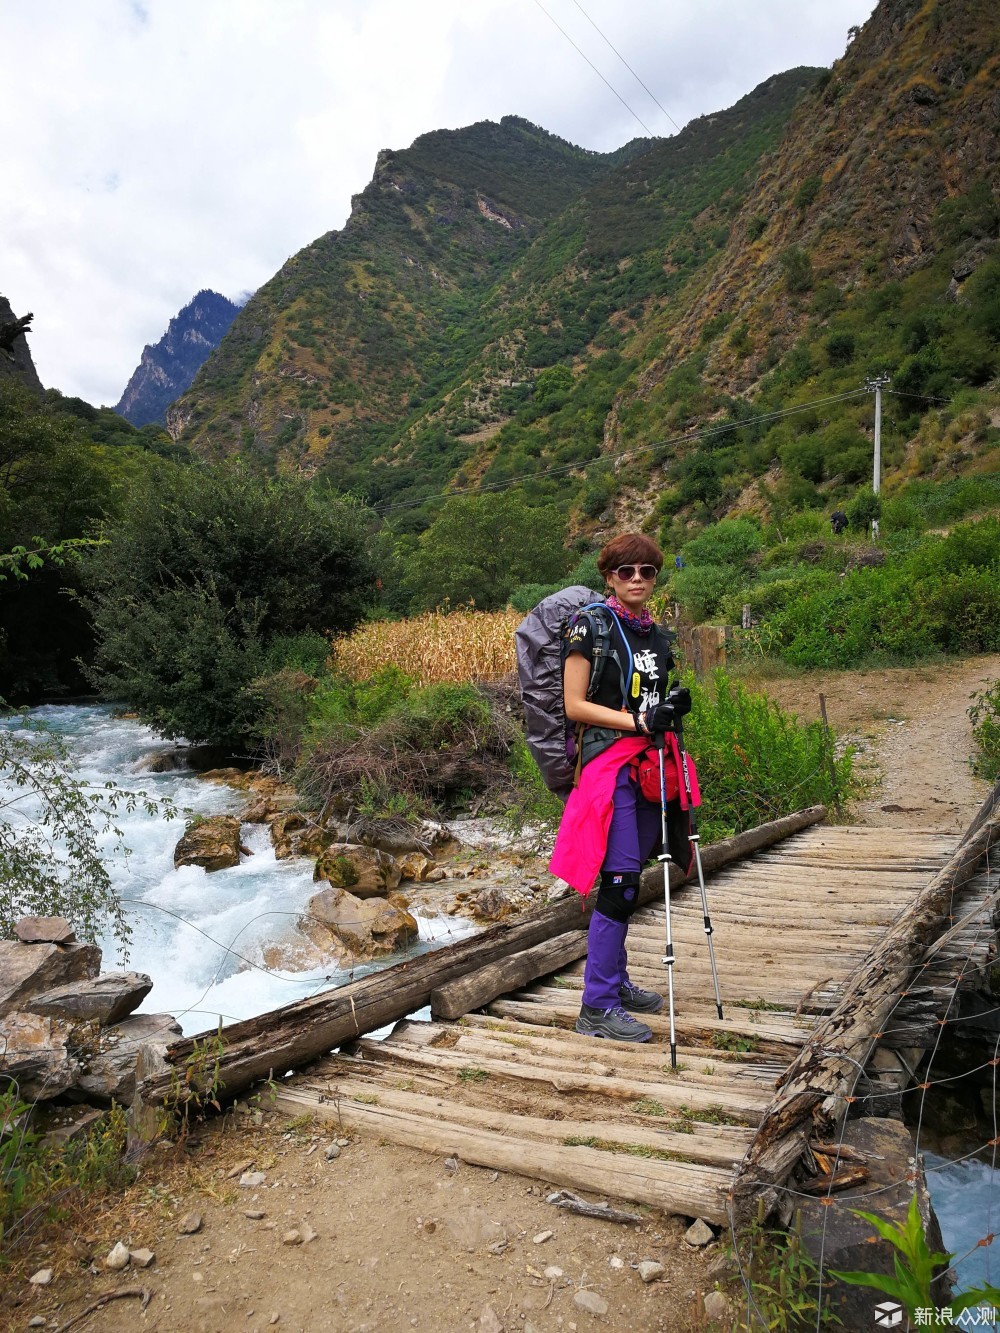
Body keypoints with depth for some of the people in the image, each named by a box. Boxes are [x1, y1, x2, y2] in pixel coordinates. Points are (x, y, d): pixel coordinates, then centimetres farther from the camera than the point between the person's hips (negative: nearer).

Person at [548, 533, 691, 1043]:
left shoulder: (657, 636, 15)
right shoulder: (592, 625, -5)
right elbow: (574, 705, -10)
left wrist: (674, 706, 2)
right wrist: (637, 720, -18)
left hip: (649, 765, 7)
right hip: (609, 763, -7)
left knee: (628, 882, 13)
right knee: (619, 883, -11)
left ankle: (615, 980, 27)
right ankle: (596, 1006, -1)